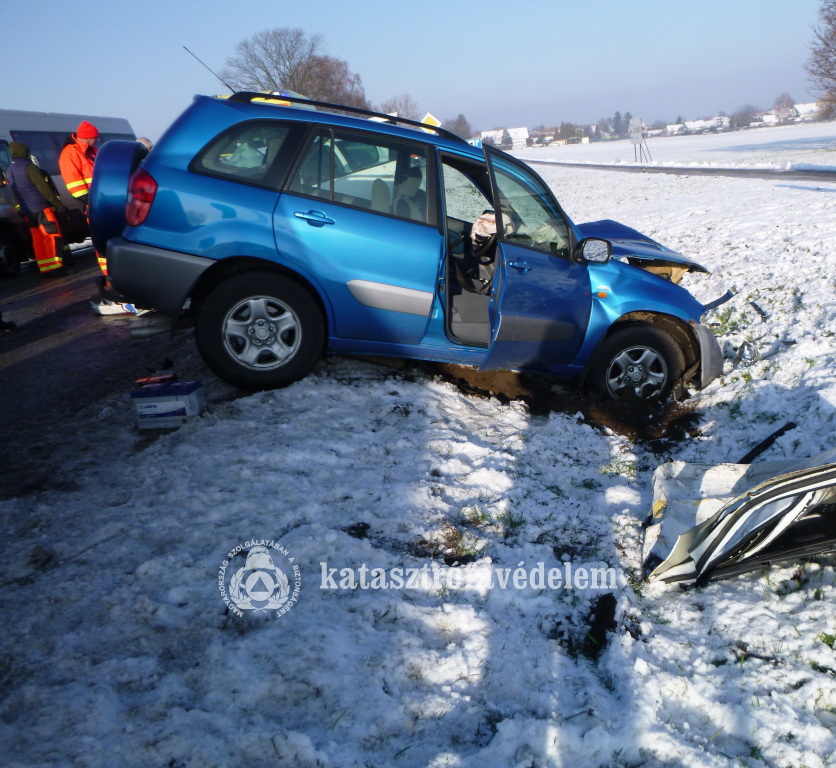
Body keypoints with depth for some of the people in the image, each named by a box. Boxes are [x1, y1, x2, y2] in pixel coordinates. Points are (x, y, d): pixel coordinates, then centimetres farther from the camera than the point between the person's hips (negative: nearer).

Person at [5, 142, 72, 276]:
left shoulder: (9, 171, 16)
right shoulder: (28, 166, -10)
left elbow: (15, 191, 21)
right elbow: (42, 186, -16)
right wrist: (56, 201, -15)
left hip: (26, 211, 8)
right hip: (41, 207, -8)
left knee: (38, 239, 8)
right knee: (52, 236, -9)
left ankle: (45, 269, 7)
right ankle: (56, 267, -16)